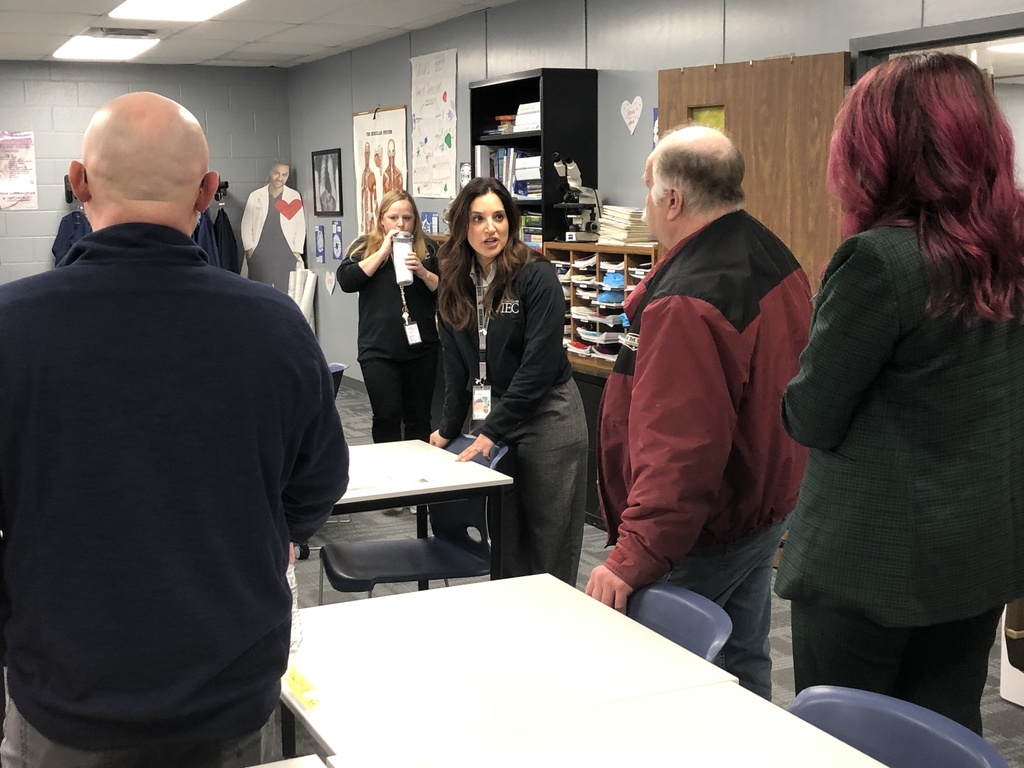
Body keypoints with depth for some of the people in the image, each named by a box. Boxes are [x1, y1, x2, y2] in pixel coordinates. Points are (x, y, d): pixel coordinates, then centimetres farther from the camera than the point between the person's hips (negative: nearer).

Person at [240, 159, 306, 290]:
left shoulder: (294, 196, 5)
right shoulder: (255, 196, 5)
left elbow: (300, 226, 4)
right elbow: (246, 224, 6)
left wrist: (297, 251, -2)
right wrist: (249, 248, -2)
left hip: (286, 254, 0)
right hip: (260, 253, 0)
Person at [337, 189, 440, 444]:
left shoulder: (427, 249, 8)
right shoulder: (364, 246, 6)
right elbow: (346, 281, -10)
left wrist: (422, 272, -14)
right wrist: (383, 251, -12)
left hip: (421, 347, 2)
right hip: (378, 349, -1)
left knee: (419, 418, 8)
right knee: (387, 416, -6)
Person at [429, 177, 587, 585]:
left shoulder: (537, 277, -13)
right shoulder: (456, 285, 5)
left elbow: (540, 364, -18)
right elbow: (456, 364, 10)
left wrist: (493, 429, -17)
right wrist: (449, 428, 7)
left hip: (547, 421, -5)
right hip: (490, 423, 5)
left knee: (549, 550, 2)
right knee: (505, 547, 10)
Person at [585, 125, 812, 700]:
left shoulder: (686, 305, -27)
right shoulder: (777, 259, 5)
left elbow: (679, 447, -33)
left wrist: (634, 558, -31)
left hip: (701, 540, -10)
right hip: (766, 512, 10)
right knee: (745, 664, 20)